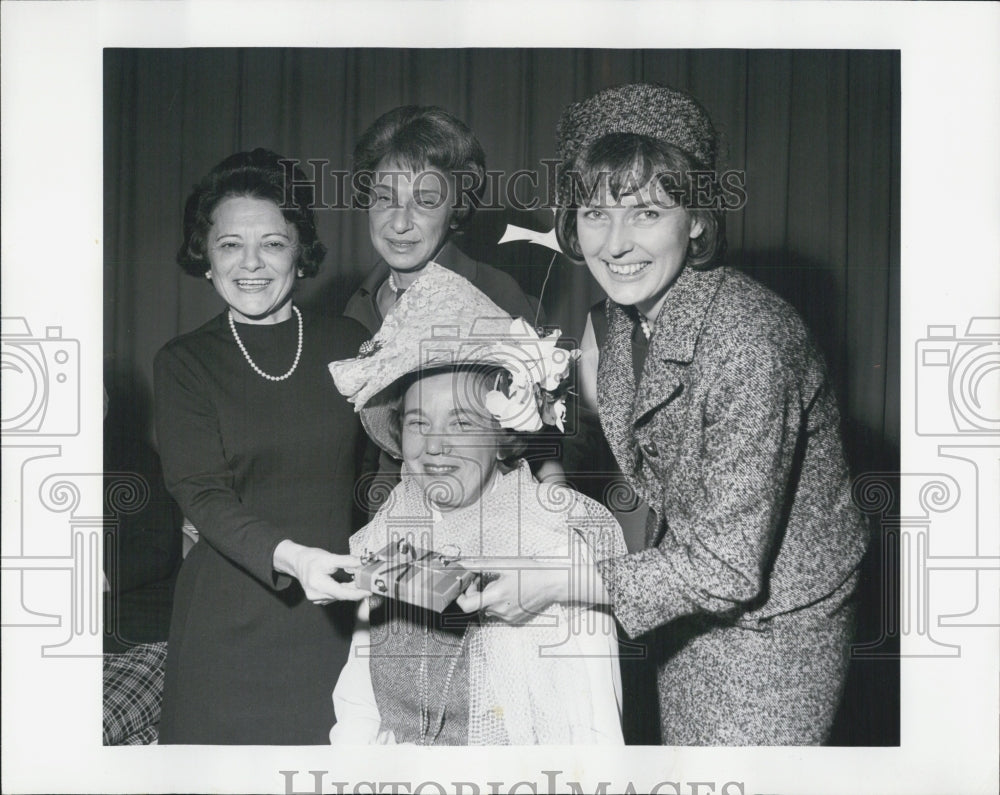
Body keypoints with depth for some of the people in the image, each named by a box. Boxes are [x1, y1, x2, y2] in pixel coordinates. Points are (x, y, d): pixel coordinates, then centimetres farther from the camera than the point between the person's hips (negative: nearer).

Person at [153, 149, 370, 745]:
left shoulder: (349, 344, 5)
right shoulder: (185, 363, 1)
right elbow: (202, 494, -10)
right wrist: (288, 556, -27)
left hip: (340, 611, 1)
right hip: (232, 624, -1)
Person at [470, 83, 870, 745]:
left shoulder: (750, 338, -30)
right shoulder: (615, 318, -4)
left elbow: (729, 566, -27)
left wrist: (556, 584, -23)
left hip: (771, 622, -7)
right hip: (686, 612, 7)